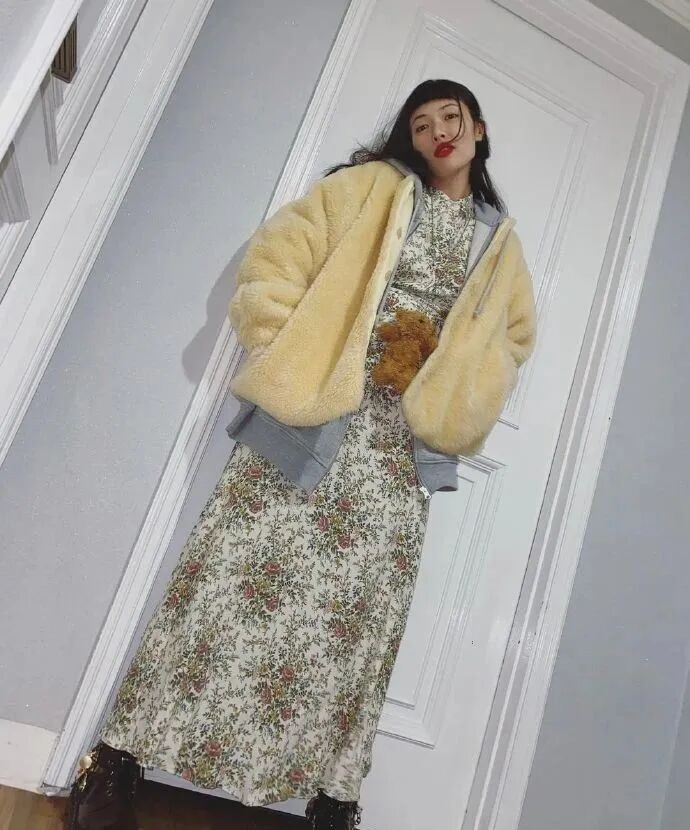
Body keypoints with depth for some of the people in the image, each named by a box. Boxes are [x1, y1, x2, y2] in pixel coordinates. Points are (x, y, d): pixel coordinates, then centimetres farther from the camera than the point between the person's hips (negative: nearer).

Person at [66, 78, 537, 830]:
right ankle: (121, 756, 2)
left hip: (407, 439, 3)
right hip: (315, 403, -3)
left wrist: (456, 406, 1)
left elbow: (512, 337, 20)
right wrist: (288, 361, -9)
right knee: (245, 567, -8)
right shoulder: (372, 184, 13)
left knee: (363, 604, -1)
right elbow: (277, 259, 4)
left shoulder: (501, 241, 23)